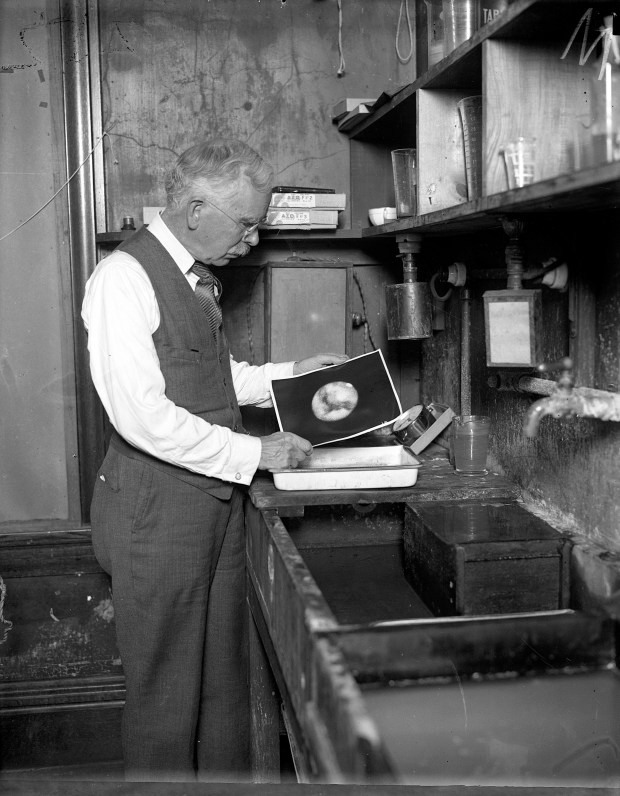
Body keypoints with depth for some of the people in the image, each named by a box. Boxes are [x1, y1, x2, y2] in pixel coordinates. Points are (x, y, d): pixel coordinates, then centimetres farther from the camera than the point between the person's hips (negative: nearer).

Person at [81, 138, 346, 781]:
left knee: (224, 680, 18)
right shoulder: (124, 277, -16)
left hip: (217, 500, 9)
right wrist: (252, 453, -18)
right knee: (166, 692, 7)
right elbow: (141, 415, -23)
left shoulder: (193, 275, 12)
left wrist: (290, 374, 12)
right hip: (158, 509, -8)